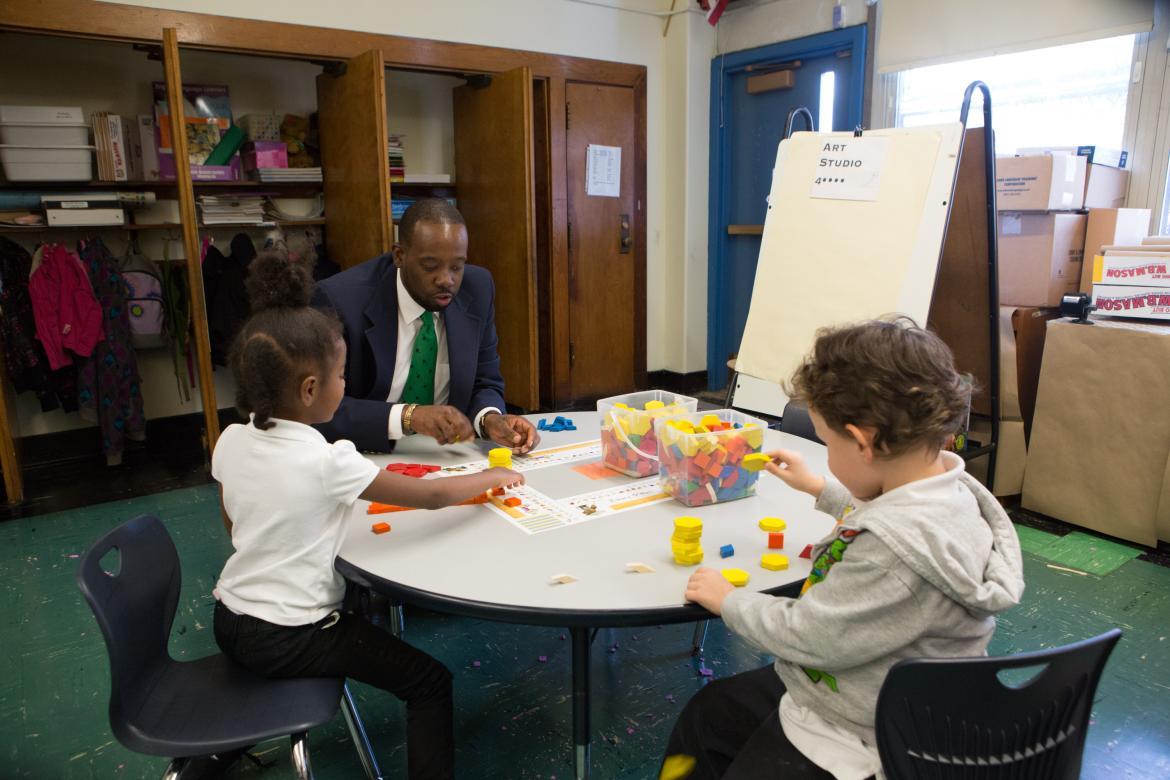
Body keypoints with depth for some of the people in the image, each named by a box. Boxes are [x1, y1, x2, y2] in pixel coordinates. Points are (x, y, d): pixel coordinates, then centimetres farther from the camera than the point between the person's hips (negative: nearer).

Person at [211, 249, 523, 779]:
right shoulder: (327, 462, -26)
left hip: (229, 620, 8)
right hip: (287, 640, -8)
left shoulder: (230, 442, -7)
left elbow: (234, 526, 9)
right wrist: (494, 477, -5)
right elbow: (432, 496, -20)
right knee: (431, 681, -1)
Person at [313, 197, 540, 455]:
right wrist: (407, 416, -31)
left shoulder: (477, 289, -4)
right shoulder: (342, 300, -16)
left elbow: (485, 384, 5)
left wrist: (489, 418, -18)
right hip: (369, 459, -2)